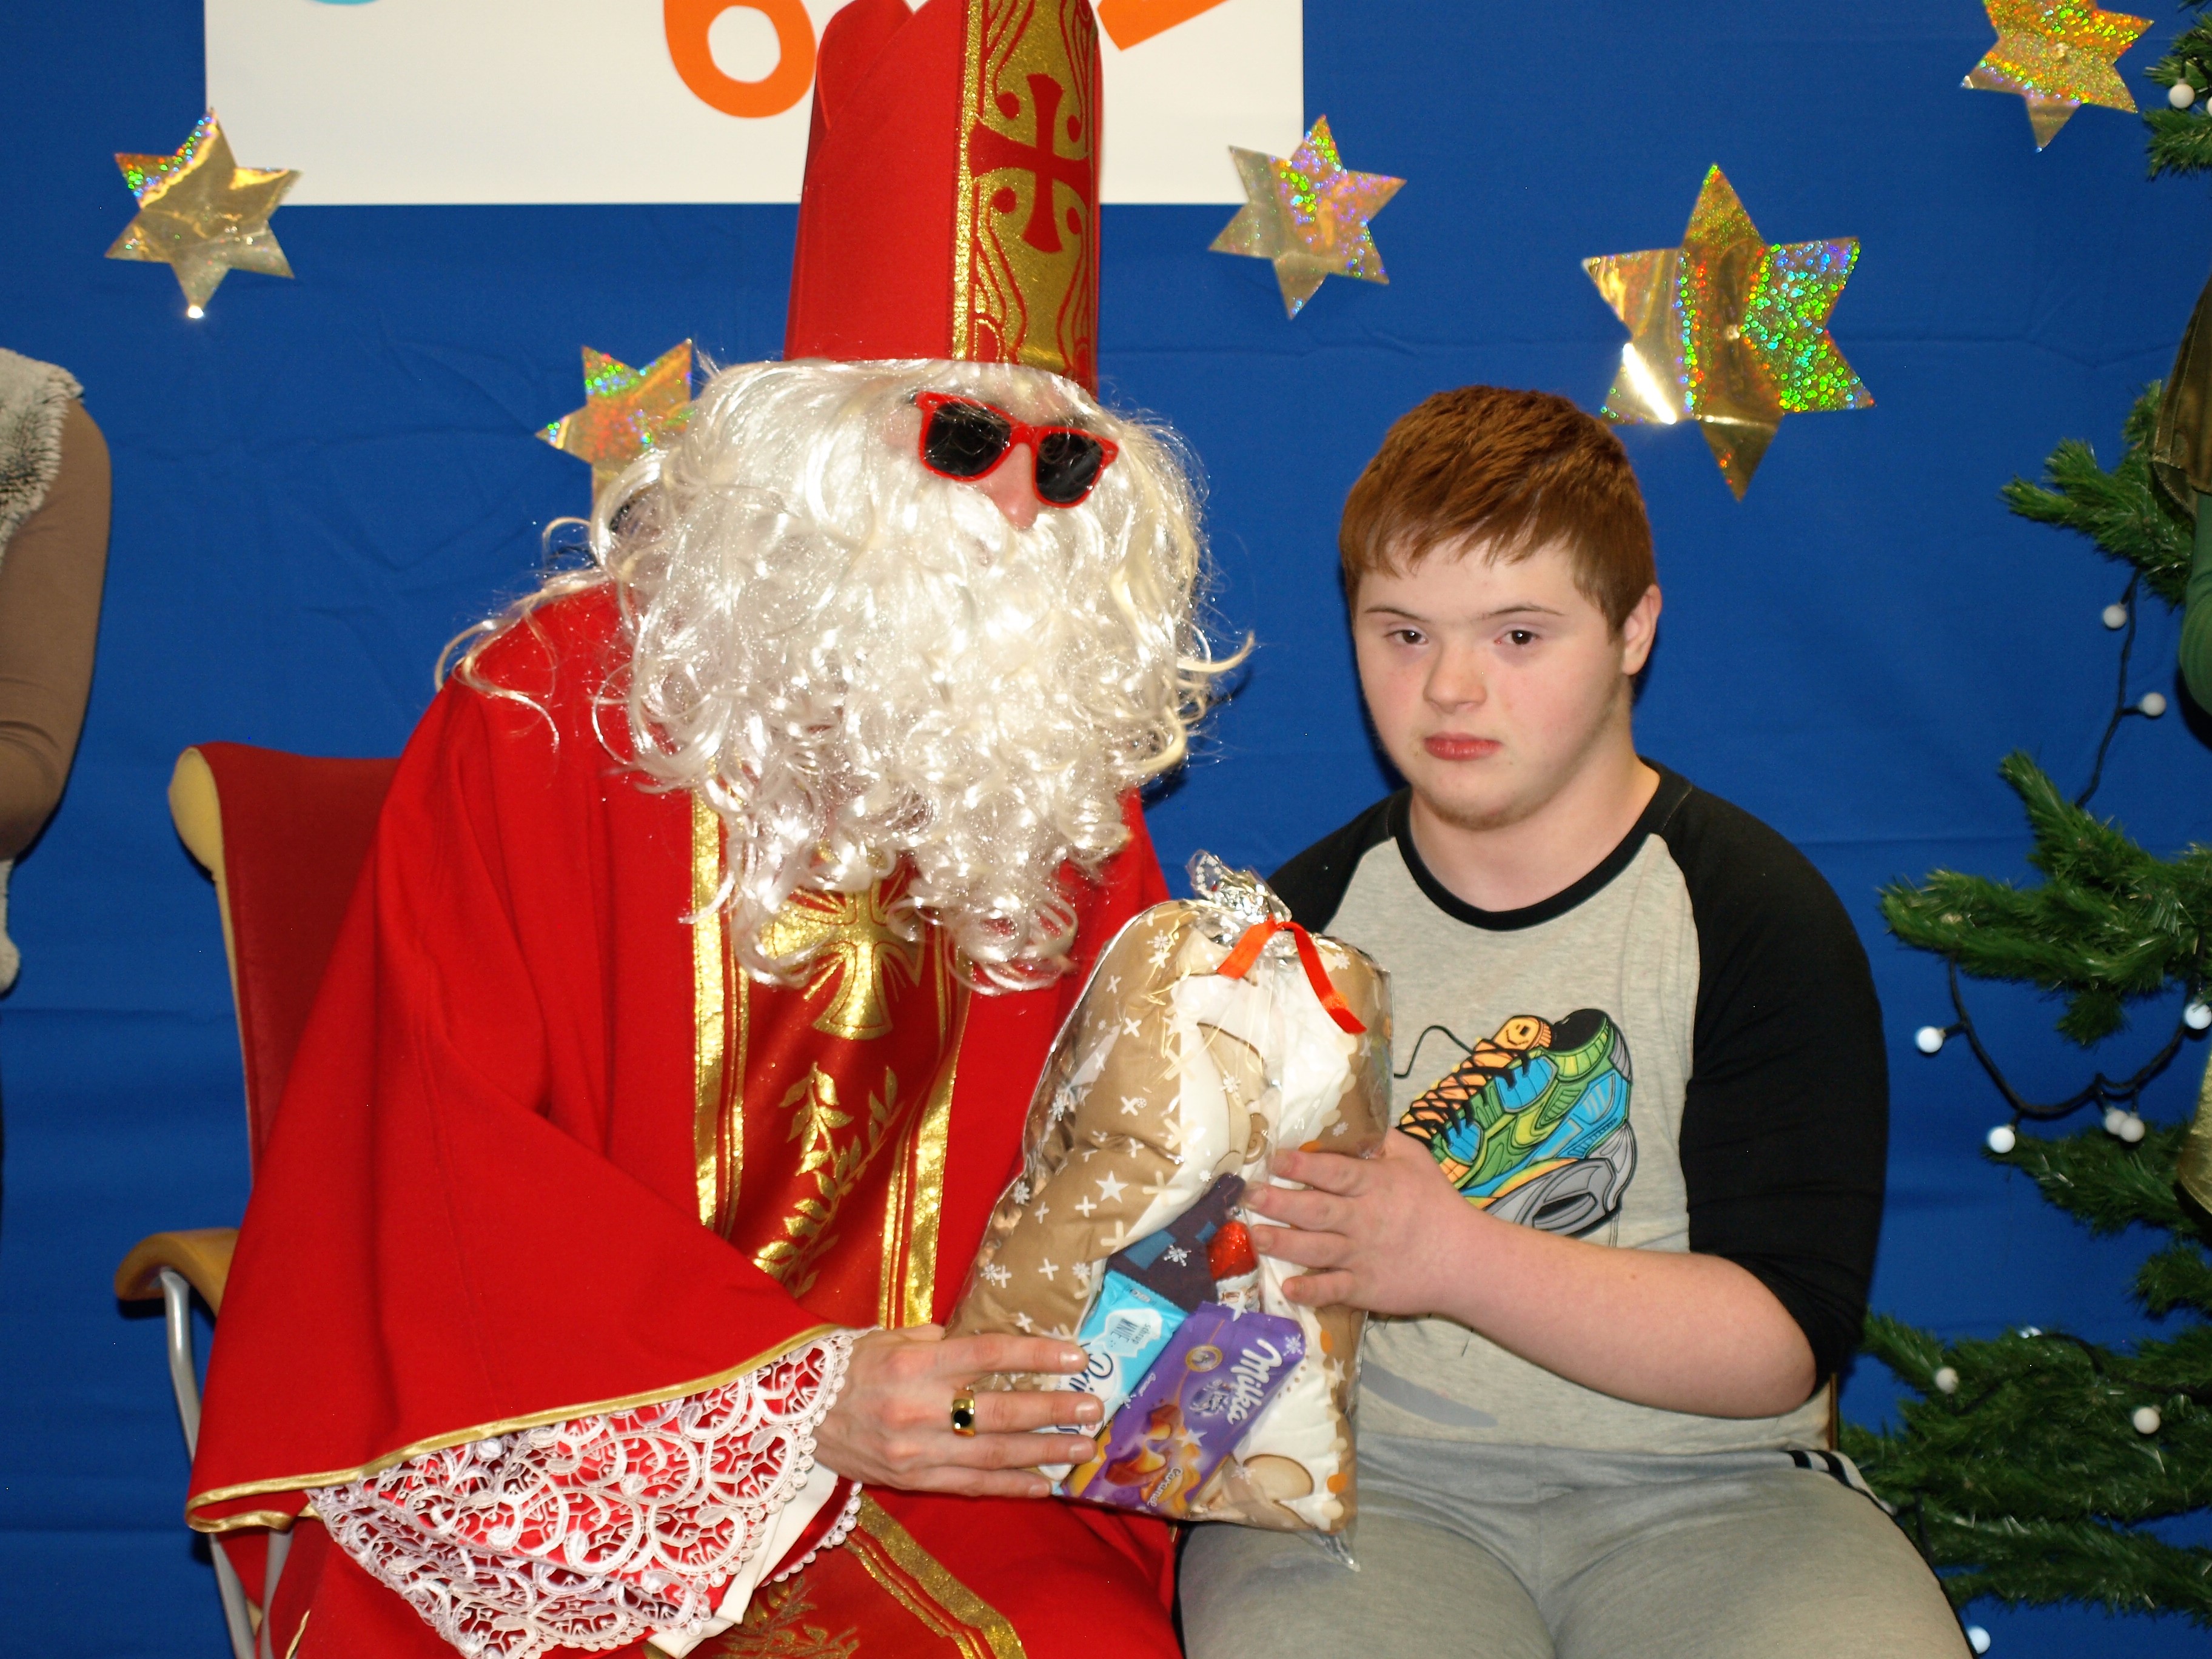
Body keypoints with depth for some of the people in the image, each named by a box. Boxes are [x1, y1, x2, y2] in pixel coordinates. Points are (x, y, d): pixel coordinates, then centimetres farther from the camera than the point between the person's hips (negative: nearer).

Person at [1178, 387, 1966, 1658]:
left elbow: (1787, 1340, -10)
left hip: (1704, 1489, 0)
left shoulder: (1760, 914, -1)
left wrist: (1455, 1255, -21)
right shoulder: (1306, 919, 7)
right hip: (1366, 1473, 1)